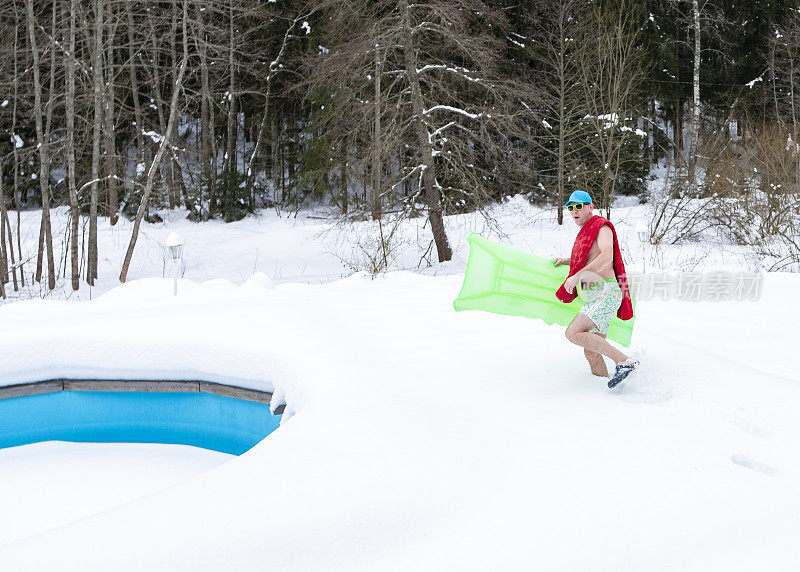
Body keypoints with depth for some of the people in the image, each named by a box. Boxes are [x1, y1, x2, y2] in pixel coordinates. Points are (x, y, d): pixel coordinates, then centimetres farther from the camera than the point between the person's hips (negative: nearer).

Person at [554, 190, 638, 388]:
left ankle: (625, 361, -25)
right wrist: (566, 261, 36)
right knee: (591, 353, 6)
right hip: (595, 297, 9)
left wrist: (578, 275, -29)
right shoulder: (585, 233, 25)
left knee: (573, 333, -25)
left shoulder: (602, 226, -2)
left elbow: (606, 257, -21)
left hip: (606, 292, -9)